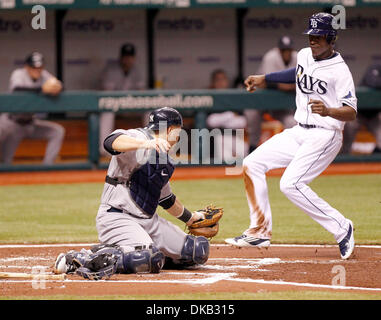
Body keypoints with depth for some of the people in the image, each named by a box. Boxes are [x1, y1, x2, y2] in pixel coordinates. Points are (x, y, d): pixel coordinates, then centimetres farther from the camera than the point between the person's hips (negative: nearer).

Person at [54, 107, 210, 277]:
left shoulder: (163, 159, 20)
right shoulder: (137, 136, -9)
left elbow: (167, 200, 34)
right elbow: (111, 142, -34)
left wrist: (190, 218, 45)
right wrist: (145, 144, -49)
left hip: (149, 221, 9)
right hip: (117, 218, -9)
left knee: (198, 251, 2)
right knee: (149, 259, -34)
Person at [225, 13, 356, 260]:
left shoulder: (339, 70, -15)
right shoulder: (305, 55, 8)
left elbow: (351, 113, -21)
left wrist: (328, 111, -39)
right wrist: (264, 79, 33)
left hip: (325, 135, -9)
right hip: (299, 133, 9)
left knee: (291, 184, -24)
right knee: (252, 164, 3)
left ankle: (341, 228, -13)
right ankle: (260, 232, 8)